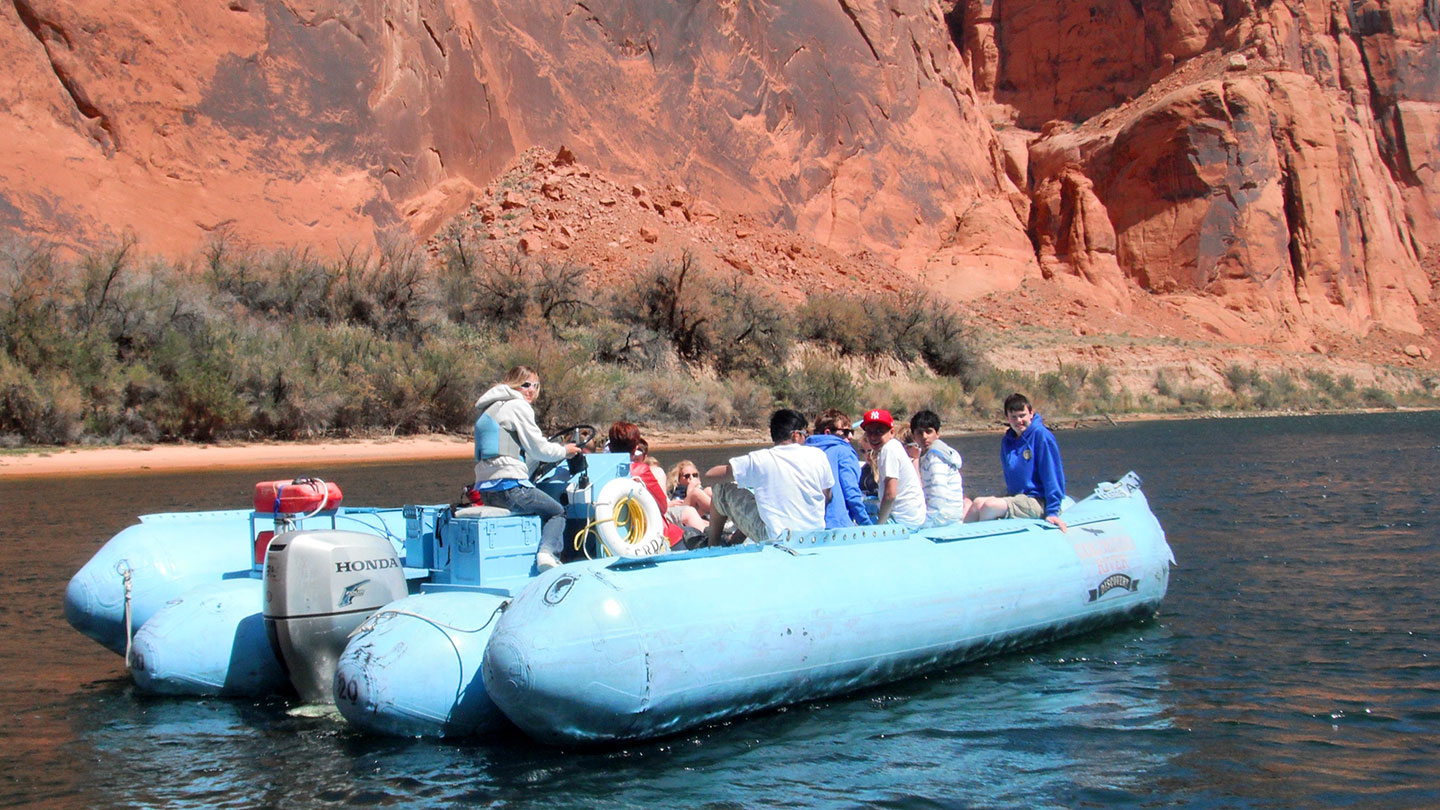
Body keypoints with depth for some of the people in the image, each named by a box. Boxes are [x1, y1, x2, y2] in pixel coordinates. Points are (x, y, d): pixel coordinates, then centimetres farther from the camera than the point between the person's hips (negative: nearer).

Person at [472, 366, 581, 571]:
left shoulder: (489, 409, 24)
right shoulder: (518, 406, -4)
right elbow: (539, 449, -5)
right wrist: (564, 451, 13)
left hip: (486, 490, 9)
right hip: (509, 487, -9)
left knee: (548, 509, 25)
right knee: (557, 512, 7)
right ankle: (547, 552, -16)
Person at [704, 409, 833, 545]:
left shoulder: (759, 460, -10)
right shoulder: (818, 456, -6)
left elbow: (710, 474, -4)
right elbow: (827, 496, 5)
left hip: (775, 538, -4)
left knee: (721, 490, 11)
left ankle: (713, 545, 29)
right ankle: (735, 540, 40)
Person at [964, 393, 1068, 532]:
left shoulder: (1041, 434, -12)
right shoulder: (1007, 441, 11)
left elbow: (1053, 475, -15)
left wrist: (1053, 511, -19)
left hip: (1038, 502, -7)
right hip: (1016, 498, 7)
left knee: (990, 505, -25)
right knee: (978, 503, -15)